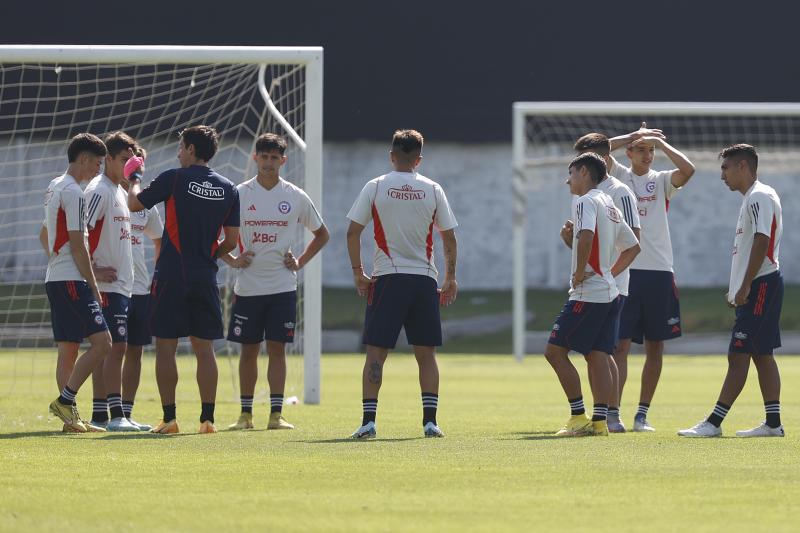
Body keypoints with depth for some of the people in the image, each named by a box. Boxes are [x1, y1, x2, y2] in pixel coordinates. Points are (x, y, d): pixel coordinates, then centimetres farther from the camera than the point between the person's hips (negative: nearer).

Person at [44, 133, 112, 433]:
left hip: (55, 280, 10)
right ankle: (65, 400, -16)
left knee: (68, 350, 8)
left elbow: (45, 236, 28)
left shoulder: (54, 188, 17)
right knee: (102, 343, -13)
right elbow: (77, 244, -16)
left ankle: (71, 418, 6)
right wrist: (93, 286, -13)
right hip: (71, 281, -10)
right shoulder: (73, 192, -12)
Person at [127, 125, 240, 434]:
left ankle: (169, 418, -1)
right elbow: (231, 241, 8)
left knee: (166, 347, 2)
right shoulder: (228, 189, 6)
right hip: (206, 278, 4)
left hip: (171, 275, -4)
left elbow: (134, 204, 4)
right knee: (204, 348, 7)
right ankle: (207, 418, 2)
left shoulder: (174, 179, -6)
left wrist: (133, 182, 23)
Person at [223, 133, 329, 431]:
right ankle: (246, 414, 11)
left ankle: (276, 414, -2)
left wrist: (300, 262, 4)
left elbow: (321, 234, 15)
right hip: (248, 286, 0)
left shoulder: (296, 197, 2)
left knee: (277, 348, -3)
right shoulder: (239, 194, 0)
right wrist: (230, 260, -2)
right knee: (248, 350, 4)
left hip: (282, 286, 0)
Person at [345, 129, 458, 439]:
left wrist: (357, 272, 5)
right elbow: (449, 238, 6)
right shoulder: (432, 190, 4)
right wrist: (450, 278, 14)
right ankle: (430, 421, 2)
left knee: (376, 352, 0)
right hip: (424, 279, 1)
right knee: (426, 353, 8)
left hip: (387, 278, -1)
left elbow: (353, 231, -3)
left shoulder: (375, 187, 0)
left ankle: (368, 421, -8)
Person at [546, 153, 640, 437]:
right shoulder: (610, 206, 18)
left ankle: (578, 416, -8)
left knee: (555, 350, -5)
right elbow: (633, 247, 26)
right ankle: (599, 421, 2)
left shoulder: (587, 201, -10)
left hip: (587, 293, -9)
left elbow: (586, 236, -29)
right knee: (597, 356, 7)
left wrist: (580, 272, -19)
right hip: (608, 292, 9)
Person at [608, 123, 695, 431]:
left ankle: (642, 414, 11)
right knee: (621, 344, -6)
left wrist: (660, 141, -3)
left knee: (655, 346, 4)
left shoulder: (661, 181, 9)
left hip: (659, 270, 2)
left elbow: (688, 169, -10)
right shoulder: (618, 175, 8)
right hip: (624, 270, -2)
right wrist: (633, 136, -6)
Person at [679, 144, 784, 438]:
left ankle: (714, 423, -13)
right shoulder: (752, 198, 19)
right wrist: (737, 289, 21)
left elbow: (762, 241, -21)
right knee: (762, 355, 9)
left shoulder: (759, 197, -13)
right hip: (760, 287, 11)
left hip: (761, 284, -11)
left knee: (738, 355, -11)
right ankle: (773, 423, 9)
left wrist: (746, 286, -23)